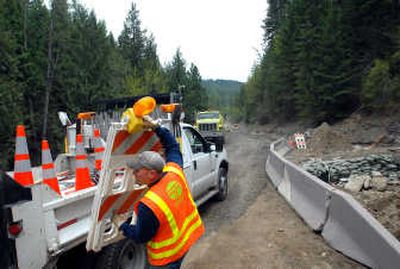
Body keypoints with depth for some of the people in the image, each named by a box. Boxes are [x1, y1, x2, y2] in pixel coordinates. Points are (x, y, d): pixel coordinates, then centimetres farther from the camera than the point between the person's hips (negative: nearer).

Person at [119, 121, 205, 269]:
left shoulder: (148, 206, -35)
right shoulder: (174, 170, -19)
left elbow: (140, 238, -17)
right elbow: (173, 146, 2)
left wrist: (123, 225, -1)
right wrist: (156, 127, 3)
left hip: (168, 255, -6)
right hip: (189, 234, 7)